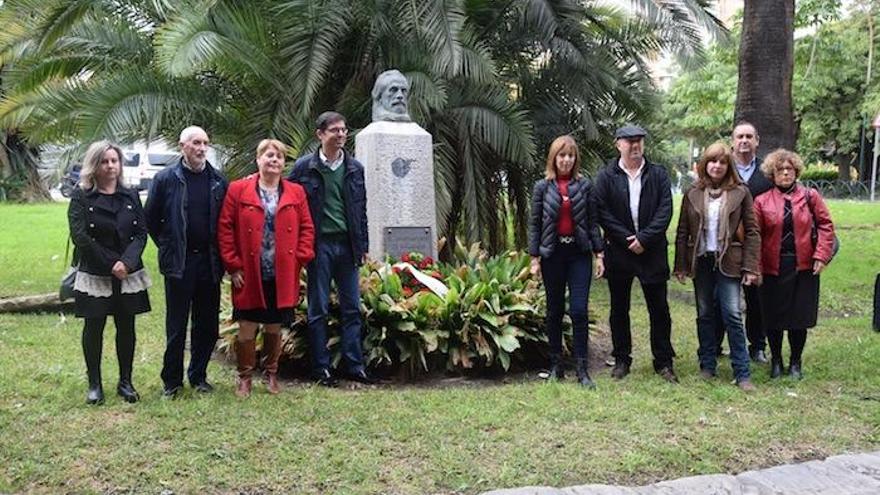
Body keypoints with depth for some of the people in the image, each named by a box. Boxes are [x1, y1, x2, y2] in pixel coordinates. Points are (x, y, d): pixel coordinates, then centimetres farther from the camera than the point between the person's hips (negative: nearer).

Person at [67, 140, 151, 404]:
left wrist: (126, 262, -15)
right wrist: (111, 264, -13)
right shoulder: (81, 197, -2)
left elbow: (141, 233, 1)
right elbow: (80, 236, -10)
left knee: (126, 327, 6)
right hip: (94, 274, -2)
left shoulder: (130, 196, 7)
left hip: (129, 274, 3)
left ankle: (125, 381, 16)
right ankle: (94, 384, 15)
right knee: (94, 327, 4)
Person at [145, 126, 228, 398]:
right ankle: (172, 380, 16)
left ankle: (199, 376, 24)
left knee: (207, 324, 9)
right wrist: (166, 246, 3)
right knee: (176, 325, 4)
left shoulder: (218, 181, 5)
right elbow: (151, 218, 4)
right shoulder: (165, 179, -3)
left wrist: (219, 253, 4)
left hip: (209, 262, 3)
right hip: (178, 262, -2)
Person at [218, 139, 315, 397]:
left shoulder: (296, 192, 6)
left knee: (274, 329, 13)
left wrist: (300, 260, -5)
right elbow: (225, 228, -3)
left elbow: (306, 228, 6)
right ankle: (245, 378, 19)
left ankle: (272, 375, 29)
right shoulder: (238, 190, -1)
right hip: (249, 276, -2)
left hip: (282, 277, 2)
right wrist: (233, 266, -7)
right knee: (246, 330, 3)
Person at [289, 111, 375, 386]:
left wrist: (363, 245, 9)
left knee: (352, 308, 6)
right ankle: (321, 369, 12)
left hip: (347, 245, 3)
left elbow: (361, 209, 13)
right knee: (318, 309, 4)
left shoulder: (355, 168, 8)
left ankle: (354, 365, 13)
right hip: (319, 243, -3)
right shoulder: (305, 167, -2)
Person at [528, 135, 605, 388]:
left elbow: (593, 221, 4)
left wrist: (599, 254, -1)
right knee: (555, 310, 9)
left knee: (579, 310, -6)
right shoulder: (543, 187, 1)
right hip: (552, 253, 0)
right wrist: (535, 258, -3)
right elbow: (534, 223, 2)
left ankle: (581, 368, 1)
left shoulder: (585, 185, 3)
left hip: (579, 253, 0)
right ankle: (556, 364, 19)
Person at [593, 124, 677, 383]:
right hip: (618, 252, 0)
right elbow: (602, 213, -5)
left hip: (652, 251, 0)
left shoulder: (658, 174, 3)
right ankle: (622, 360, 22)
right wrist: (627, 239, -12)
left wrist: (644, 238, -14)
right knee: (619, 309, 10)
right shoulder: (606, 176, 0)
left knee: (659, 309, 5)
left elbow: (665, 210, -4)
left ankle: (663, 361, 16)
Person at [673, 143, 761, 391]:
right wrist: (681, 266, 2)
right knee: (705, 315, 9)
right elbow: (682, 232, 6)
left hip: (728, 262, -2)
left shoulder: (740, 192, -1)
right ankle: (707, 366, 20)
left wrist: (751, 268, -7)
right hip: (701, 262, 3)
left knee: (732, 315, -6)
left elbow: (751, 231, -1)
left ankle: (742, 373, 0)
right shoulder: (693, 194, 4)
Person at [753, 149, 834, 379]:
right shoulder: (762, 201, 0)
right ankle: (776, 361, 24)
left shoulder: (810, 196, 3)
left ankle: (796, 362, 22)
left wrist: (821, 255, -7)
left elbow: (826, 225, 2)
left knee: (800, 317, 6)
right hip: (773, 268, 0)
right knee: (773, 318, 6)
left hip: (804, 267, 0)